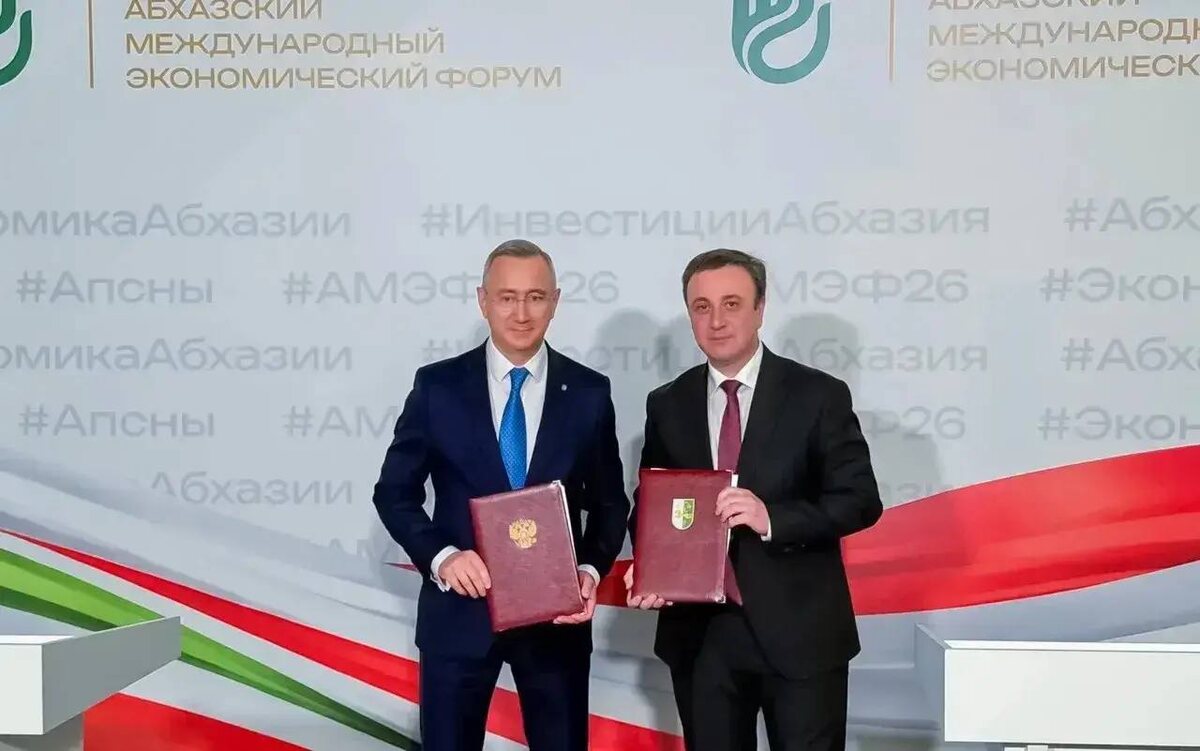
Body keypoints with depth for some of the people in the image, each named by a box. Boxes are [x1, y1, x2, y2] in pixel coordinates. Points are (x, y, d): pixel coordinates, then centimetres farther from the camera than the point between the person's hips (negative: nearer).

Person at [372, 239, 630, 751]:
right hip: (460, 610, -1)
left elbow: (609, 502, 6)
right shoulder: (437, 386, -3)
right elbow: (394, 493, 0)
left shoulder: (589, 392, 0)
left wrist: (591, 569, -12)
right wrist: (441, 556, -17)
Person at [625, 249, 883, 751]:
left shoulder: (819, 396, -4)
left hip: (799, 630, -3)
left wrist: (772, 518, -23)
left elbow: (861, 500, -7)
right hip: (699, 633, 3)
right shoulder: (667, 405, 7)